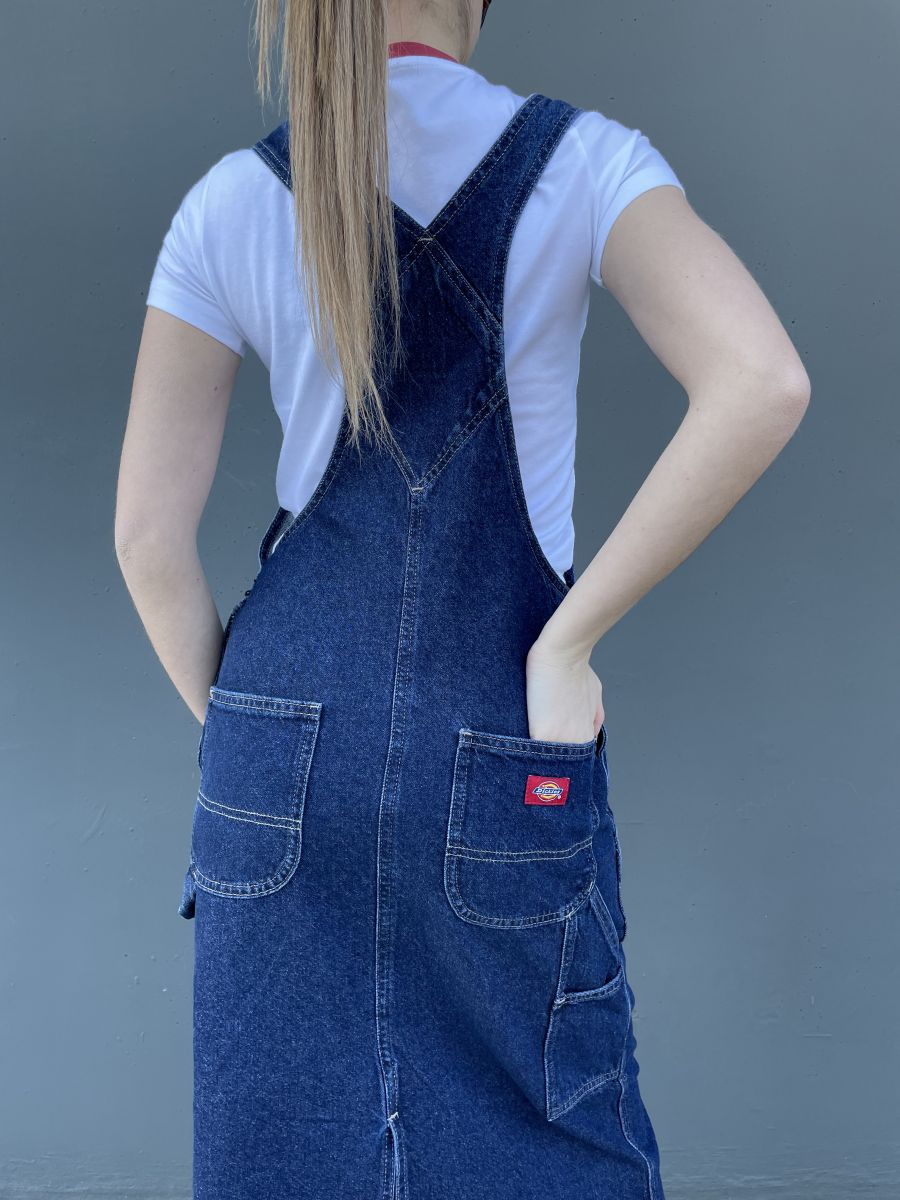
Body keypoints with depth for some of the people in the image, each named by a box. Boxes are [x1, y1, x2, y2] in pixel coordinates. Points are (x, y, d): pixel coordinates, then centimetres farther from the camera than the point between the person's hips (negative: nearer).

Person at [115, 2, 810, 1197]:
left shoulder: (231, 201, -2)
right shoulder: (582, 160, -6)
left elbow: (149, 535, -2)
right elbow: (762, 383, -22)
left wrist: (233, 723, 11)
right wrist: (568, 638, -15)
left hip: (289, 737, 2)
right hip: (506, 749, -1)